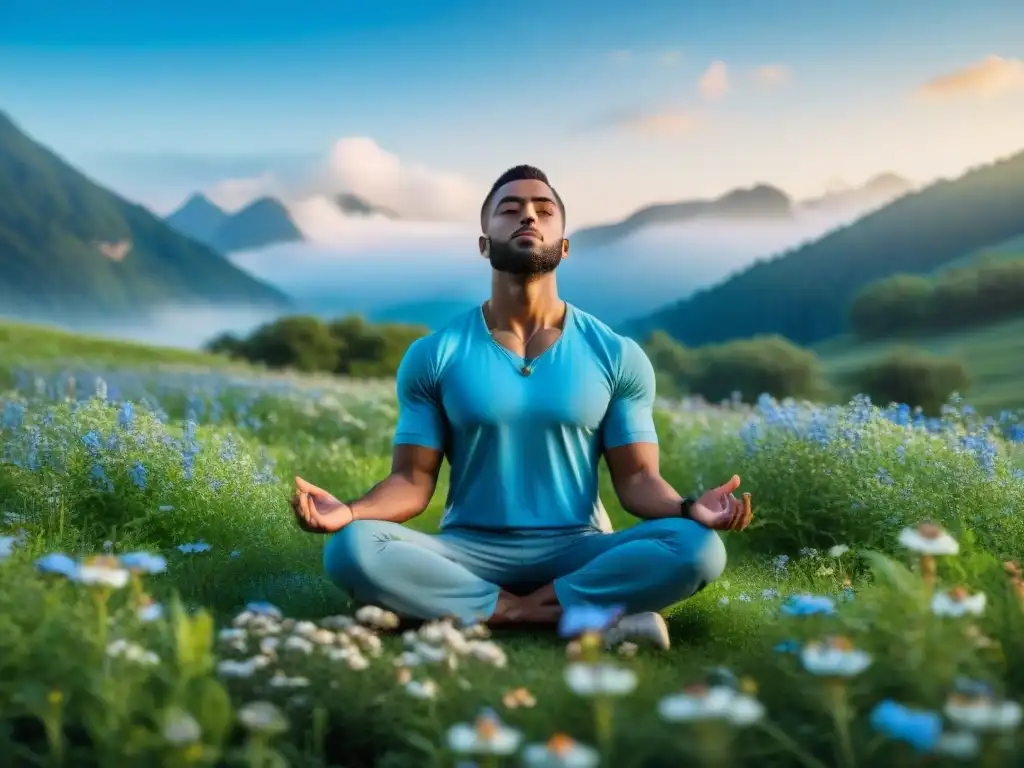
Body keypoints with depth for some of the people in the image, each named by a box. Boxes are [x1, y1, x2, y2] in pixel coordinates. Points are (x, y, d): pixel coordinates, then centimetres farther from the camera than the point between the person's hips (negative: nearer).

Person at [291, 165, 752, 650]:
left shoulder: (617, 355, 3)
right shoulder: (432, 356, 2)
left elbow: (636, 478, 1)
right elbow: (412, 481, 0)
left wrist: (688, 509, -22)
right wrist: (348, 511, -22)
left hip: (576, 552, 0)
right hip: (469, 551, 1)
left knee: (697, 548, -28)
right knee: (351, 550, -30)